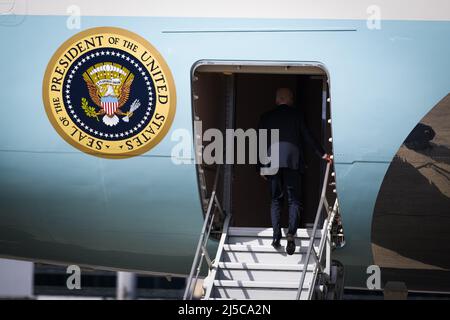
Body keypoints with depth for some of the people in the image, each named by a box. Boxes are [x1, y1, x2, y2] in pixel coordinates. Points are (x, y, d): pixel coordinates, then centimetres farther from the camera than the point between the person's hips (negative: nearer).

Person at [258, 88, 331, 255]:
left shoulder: (266, 117, 12)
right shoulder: (296, 114, 6)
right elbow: (307, 136, 4)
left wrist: (261, 167, 15)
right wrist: (322, 154, 11)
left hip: (272, 160, 2)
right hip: (292, 160, -2)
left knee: (276, 199, 11)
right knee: (293, 200, 0)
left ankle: (276, 236, 1)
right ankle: (291, 233, -20)